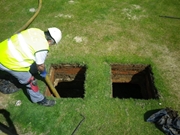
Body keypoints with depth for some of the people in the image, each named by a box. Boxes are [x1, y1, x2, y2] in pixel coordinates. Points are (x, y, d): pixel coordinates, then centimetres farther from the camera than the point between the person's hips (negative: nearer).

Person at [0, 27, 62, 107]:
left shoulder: (36, 31, 0)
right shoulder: (43, 48, -22)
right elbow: (40, 66, -8)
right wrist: (43, 72, 16)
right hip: (9, 62, -9)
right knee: (29, 81, 8)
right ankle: (39, 100, 29)